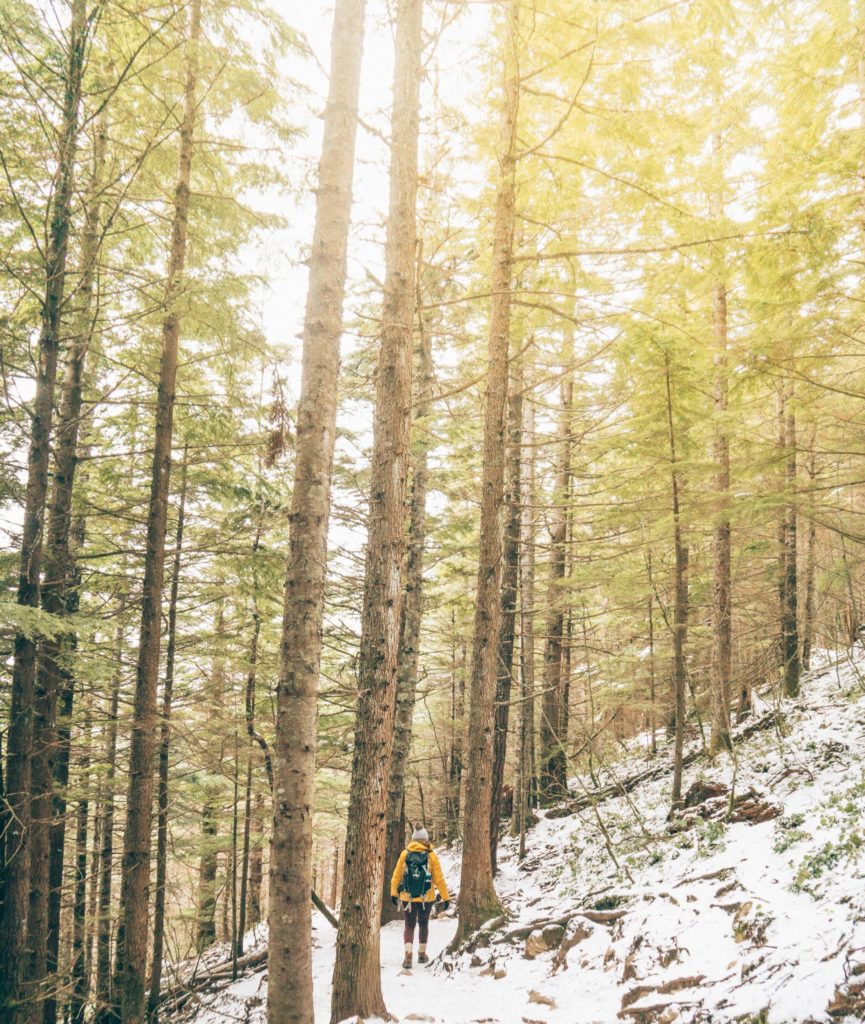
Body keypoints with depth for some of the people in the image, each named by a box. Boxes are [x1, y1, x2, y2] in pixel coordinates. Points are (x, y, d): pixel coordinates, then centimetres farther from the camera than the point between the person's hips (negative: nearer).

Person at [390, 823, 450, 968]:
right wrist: (445, 897, 1)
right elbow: (439, 879, -5)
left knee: (409, 925, 7)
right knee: (423, 924, 19)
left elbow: (396, 875, 0)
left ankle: (408, 954, -12)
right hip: (426, 898, 0)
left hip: (408, 897, 0)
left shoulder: (404, 854, -3)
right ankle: (422, 954, 28)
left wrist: (394, 893, 9)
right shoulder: (431, 856, -7)